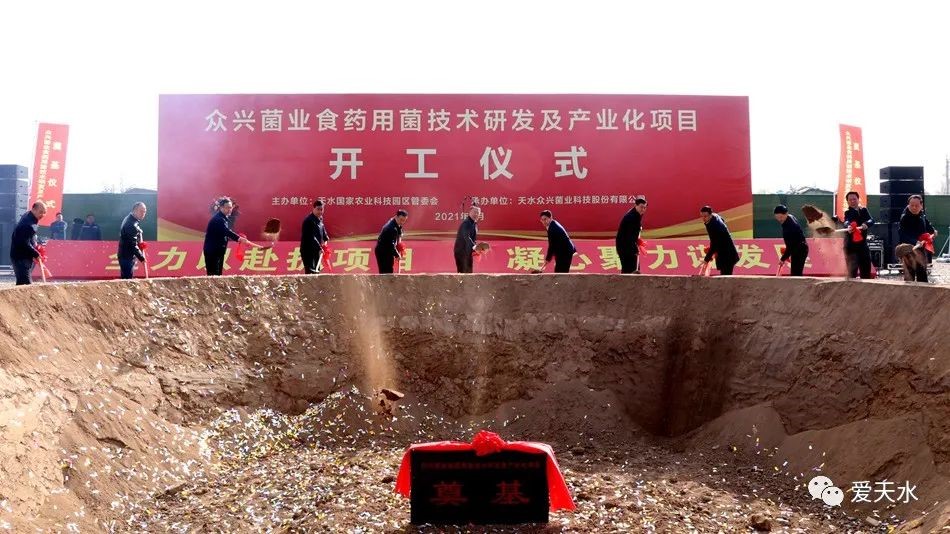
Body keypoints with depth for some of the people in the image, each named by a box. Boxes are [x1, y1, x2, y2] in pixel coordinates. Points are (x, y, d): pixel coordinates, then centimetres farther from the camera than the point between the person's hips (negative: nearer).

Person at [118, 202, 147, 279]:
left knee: (125, 279, 15)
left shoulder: (129, 219, 9)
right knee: (128, 279, -7)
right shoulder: (131, 225, -23)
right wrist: (142, 258, -15)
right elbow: (133, 245, -24)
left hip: (125, 255, 10)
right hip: (127, 257, -10)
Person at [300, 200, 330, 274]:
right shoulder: (309, 221, -21)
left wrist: (326, 239, 3)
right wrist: (319, 248, -32)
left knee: (316, 271, 18)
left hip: (316, 251, 10)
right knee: (310, 272, -15)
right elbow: (311, 237, -27)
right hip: (308, 251, -10)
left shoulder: (319, 219, 10)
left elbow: (323, 231, 22)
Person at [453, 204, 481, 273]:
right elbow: (466, 237, -31)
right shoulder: (466, 223, -17)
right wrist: (473, 246, -42)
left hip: (468, 251, 9)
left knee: (469, 271, 9)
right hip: (461, 250, -9)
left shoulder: (475, 223, 13)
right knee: (463, 272, -11)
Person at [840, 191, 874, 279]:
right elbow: (846, 222, -25)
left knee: (866, 273, 10)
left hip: (863, 245, 5)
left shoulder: (864, 210, 10)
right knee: (852, 272, -14)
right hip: (851, 245, -5)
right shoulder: (847, 213, -3)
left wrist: (865, 224, -31)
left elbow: (871, 220, -8)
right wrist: (848, 227, -49)